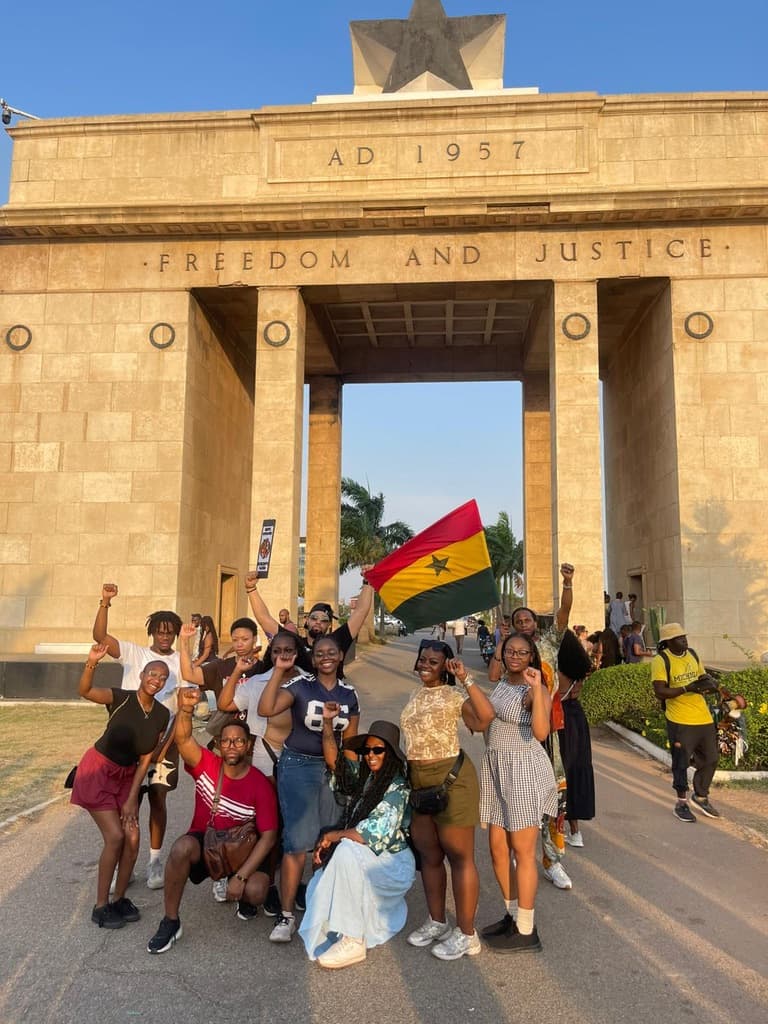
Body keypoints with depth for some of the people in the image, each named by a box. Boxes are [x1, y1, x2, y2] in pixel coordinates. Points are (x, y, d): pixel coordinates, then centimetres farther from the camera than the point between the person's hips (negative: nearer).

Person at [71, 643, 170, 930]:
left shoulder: (162, 714, -7)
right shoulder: (121, 698, -21)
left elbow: (146, 759, -2)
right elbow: (84, 691, -40)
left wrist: (132, 799, -5)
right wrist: (91, 664, -58)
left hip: (126, 776, 5)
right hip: (98, 771, -5)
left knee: (133, 839, -1)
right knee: (115, 836, -11)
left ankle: (119, 899, 19)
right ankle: (100, 907, 5)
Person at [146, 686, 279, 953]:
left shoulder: (261, 786, -17)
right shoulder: (207, 764, -14)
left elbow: (268, 837, -16)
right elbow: (183, 739, -35)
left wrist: (241, 876, -23)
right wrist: (186, 709, -57)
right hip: (203, 843, 1)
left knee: (256, 891, -28)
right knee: (181, 848, -33)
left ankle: (245, 900, 14)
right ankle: (171, 923, -13)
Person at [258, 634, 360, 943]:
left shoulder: (349, 694, 6)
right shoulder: (300, 685, -7)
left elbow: (350, 740, 12)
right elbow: (266, 709, -21)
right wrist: (279, 671, -23)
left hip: (332, 768, 3)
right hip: (298, 765, -3)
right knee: (299, 841, -7)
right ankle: (286, 915, 3)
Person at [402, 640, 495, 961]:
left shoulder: (455, 694, -9)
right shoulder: (415, 696, 13)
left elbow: (484, 719, -27)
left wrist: (466, 679, -26)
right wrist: (408, 774, 17)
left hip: (450, 778, -7)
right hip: (418, 782, 7)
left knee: (459, 856, 2)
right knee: (429, 855, 17)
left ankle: (466, 934, 13)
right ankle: (437, 921, 34)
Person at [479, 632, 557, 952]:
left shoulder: (535, 690, -13)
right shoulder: (501, 684, 10)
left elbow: (541, 732, -31)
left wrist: (537, 688, -34)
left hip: (524, 770, -8)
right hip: (495, 769, 8)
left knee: (523, 851, 3)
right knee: (498, 847, 14)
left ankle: (526, 931, 16)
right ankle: (512, 914, 33)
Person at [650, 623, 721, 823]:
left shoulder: (692, 655, 9)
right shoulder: (661, 661, -12)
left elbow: (703, 676, 20)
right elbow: (660, 692, -18)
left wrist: (709, 683, -3)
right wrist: (686, 688, -25)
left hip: (704, 717, 7)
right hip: (680, 721, -7)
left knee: (710, 760, 15)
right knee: (681, 763, 2)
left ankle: (700, 797, 35)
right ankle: (681, 804, 19)